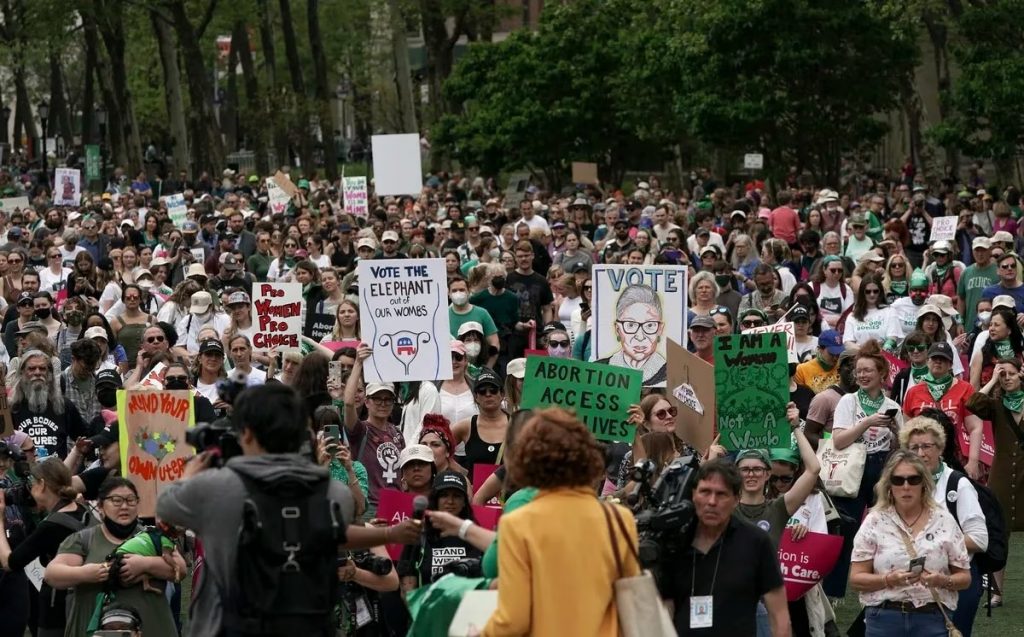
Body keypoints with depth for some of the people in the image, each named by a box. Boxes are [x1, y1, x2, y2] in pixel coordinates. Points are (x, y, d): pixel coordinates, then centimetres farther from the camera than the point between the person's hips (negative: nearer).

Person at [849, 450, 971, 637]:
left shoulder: (944, 521, 7)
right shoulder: (874, 522, 5)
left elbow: (964, 578, 9)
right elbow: (856, 579, 1)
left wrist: (943, 581, -13)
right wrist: (890, 580, -16)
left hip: (932, 619, 0)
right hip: (885, 619, 0)